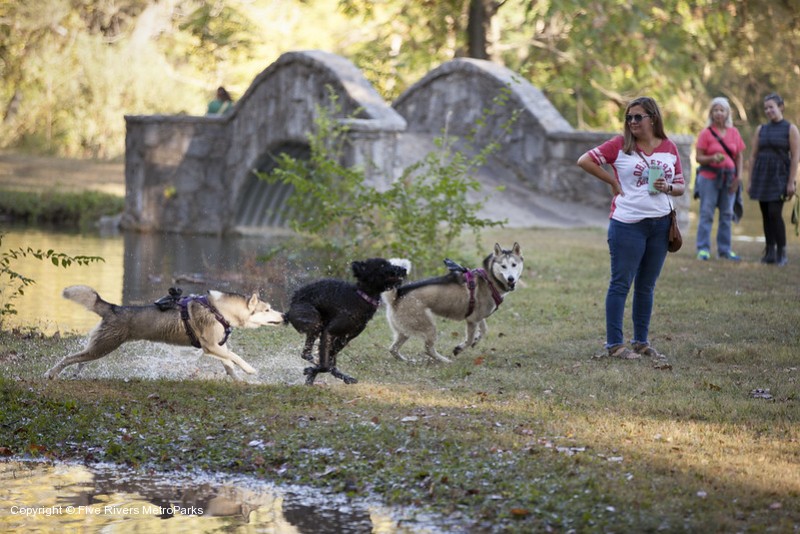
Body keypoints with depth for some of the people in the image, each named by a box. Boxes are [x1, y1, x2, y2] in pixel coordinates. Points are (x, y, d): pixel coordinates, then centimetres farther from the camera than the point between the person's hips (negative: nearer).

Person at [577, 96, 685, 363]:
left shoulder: (670, 148, 8)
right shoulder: (620, 145, -2)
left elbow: (680, 187, 13)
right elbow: (584, 161, -5)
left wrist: (667, 188, -9)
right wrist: (613, 181, -6)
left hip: (661, 224, 4)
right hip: (628, 223, -4)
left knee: (646, 286, 12)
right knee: (621, 283, -3)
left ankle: (641, 342, 21)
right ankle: (614, 344, 0)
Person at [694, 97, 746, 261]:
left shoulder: (734, 132, 9)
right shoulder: (706, 133, -2)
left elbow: (739, 156, 11)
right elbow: (699, 157, -4)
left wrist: (738, 177, 1)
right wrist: (712, 158, -22)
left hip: (729, 178, 4)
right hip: (709, 177, -4)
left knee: (727, 214, 6)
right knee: (707, 213, -6)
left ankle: (724, 249, 12)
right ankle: (703, 249, -4)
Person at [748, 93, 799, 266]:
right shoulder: (761, 130, 12)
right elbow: (753, 156, 13)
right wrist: (751, 182, 9)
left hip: (779, 177, -5)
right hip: (761, 176, 5)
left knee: (775, 213, -14)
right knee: (766, 215, 4)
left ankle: (782, 253, -7)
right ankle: (770, 252, 9)